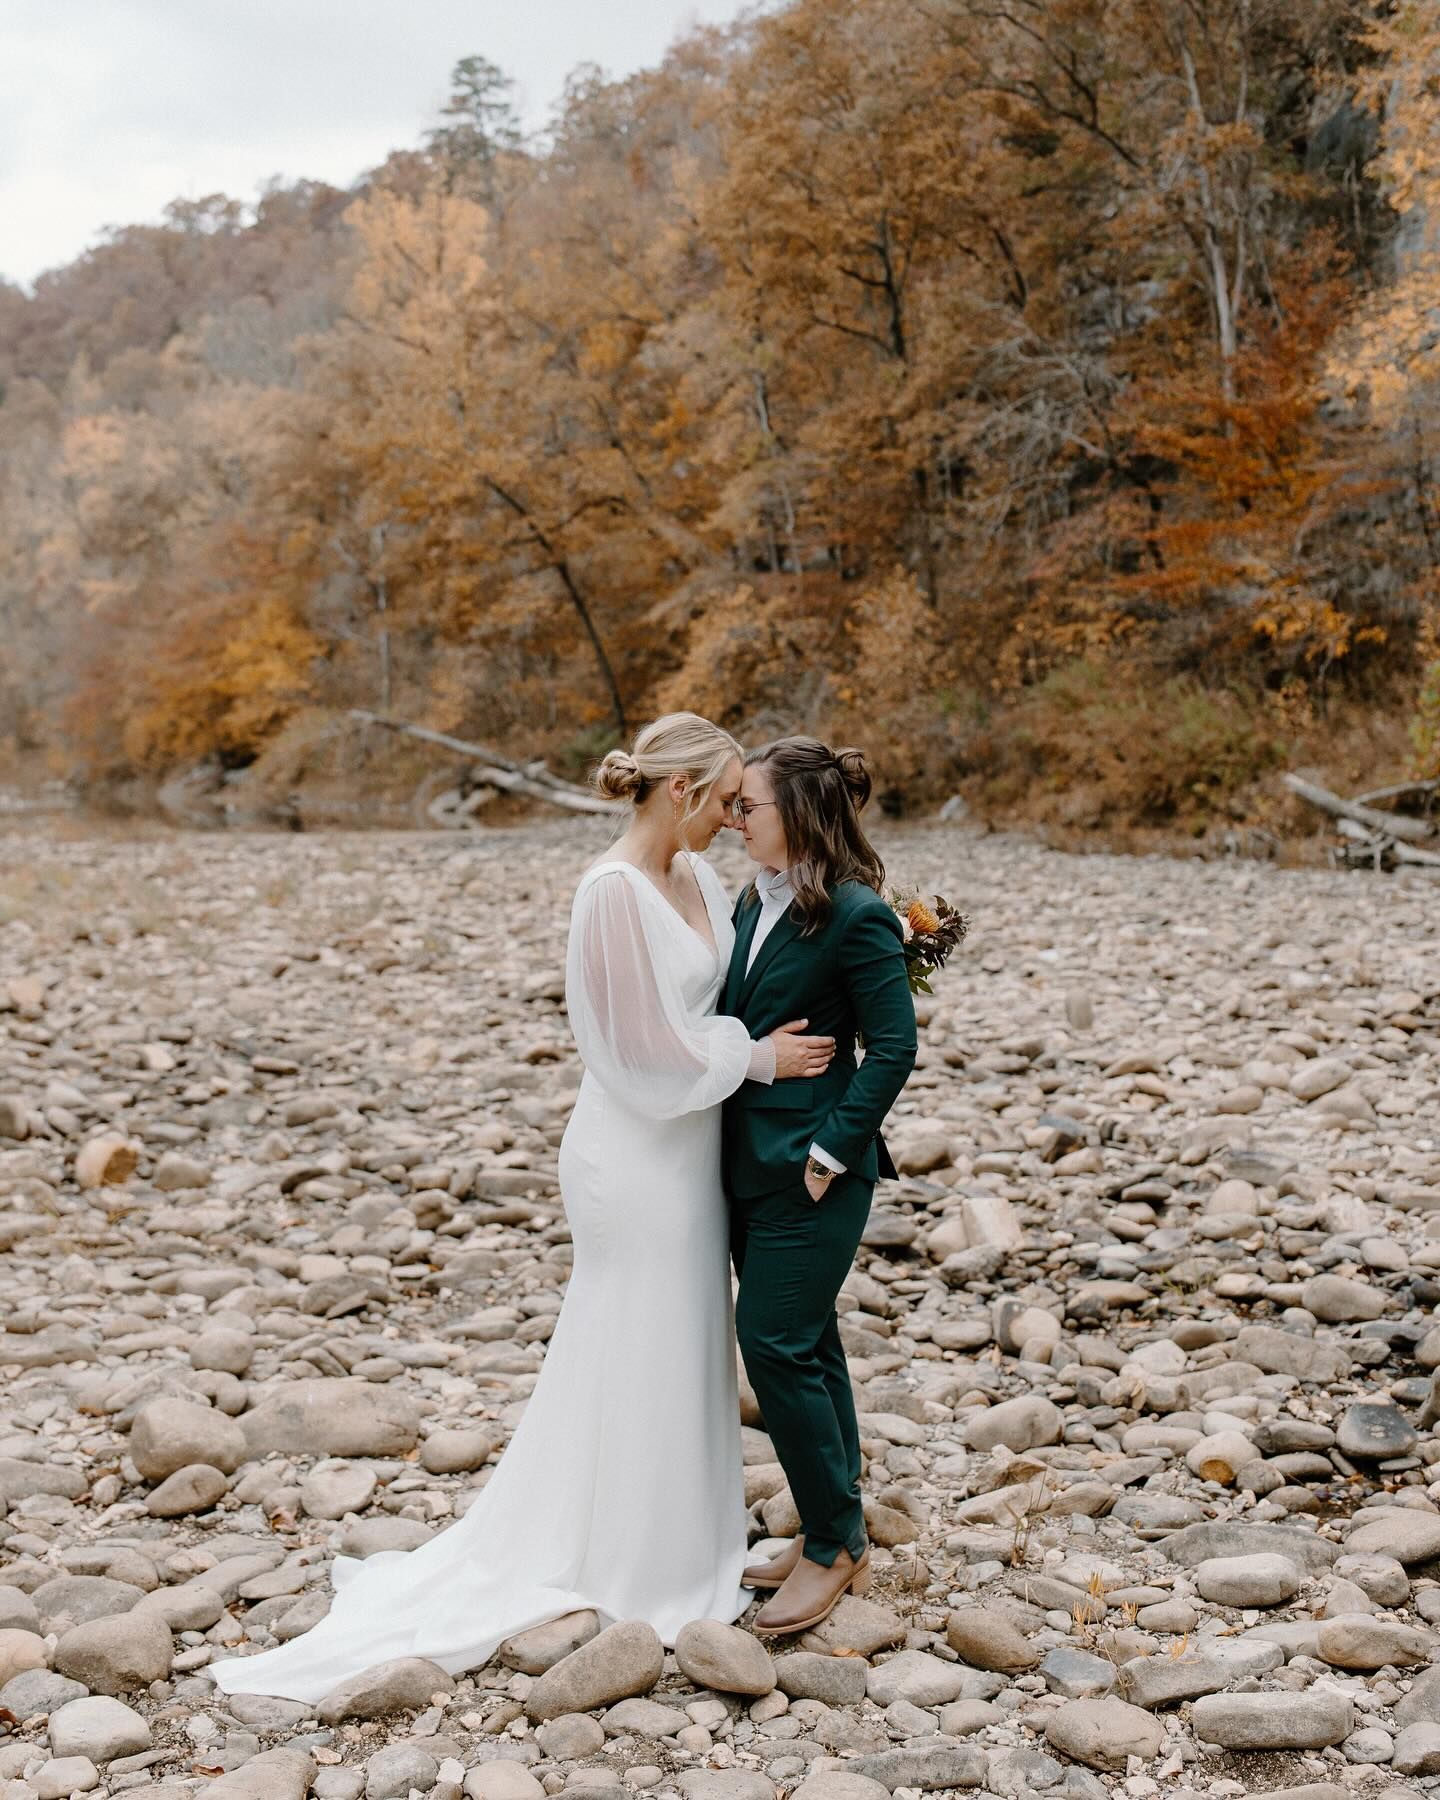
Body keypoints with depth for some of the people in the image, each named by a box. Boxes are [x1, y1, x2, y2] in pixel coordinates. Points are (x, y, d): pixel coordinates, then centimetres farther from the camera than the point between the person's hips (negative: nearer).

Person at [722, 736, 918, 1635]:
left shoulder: (858, 917, -15)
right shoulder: (756, 903, 9)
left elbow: (894, 1045, -16)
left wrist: (831, 1149, -16)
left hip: (810, 1171, -8)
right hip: (751, 1162, 9)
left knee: (778, 1344, -6)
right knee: (805, 1343, 15)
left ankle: (834, 1547, 10)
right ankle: (835, 1538, 27)